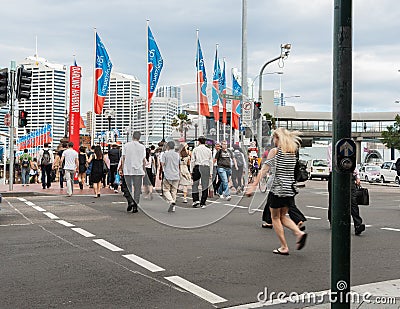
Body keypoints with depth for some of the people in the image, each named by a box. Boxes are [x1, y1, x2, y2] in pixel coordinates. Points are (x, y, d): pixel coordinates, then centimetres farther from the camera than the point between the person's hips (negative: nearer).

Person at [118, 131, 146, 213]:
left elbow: (123, 158, 1)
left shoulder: (126, 145, 1)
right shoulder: (142, 147, 2)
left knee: (128, 187, 10)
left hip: (127, 170, 0)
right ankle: (135, 206, 5)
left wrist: (122, 169, 9)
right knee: (137, 189, 5)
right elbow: (144, 160, 3)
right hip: (138, 170, 0)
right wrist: (143, 170, 12)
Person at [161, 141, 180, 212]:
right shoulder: (177, 154, 8)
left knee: (166, 190, 5)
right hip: (176, 175, 4)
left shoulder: (165, 154, -5)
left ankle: (171, 202, -19)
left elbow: (162, 164, -6)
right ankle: (173, 208, 9)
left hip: (168, 175, -4)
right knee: (174, 191, 9)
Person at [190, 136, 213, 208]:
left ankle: (196, 200, -3)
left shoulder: (195, 149, 5)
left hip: (197, 167, -1)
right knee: (205, 186, 3)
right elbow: (211, 162, 10)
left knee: (195, 185, 9)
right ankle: (203, 203, 4)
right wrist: (210, 172, 14)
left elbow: (192, 161, 3)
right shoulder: (208, 150, 9)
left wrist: (191, 171, 7)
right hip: (206, 168, 1)